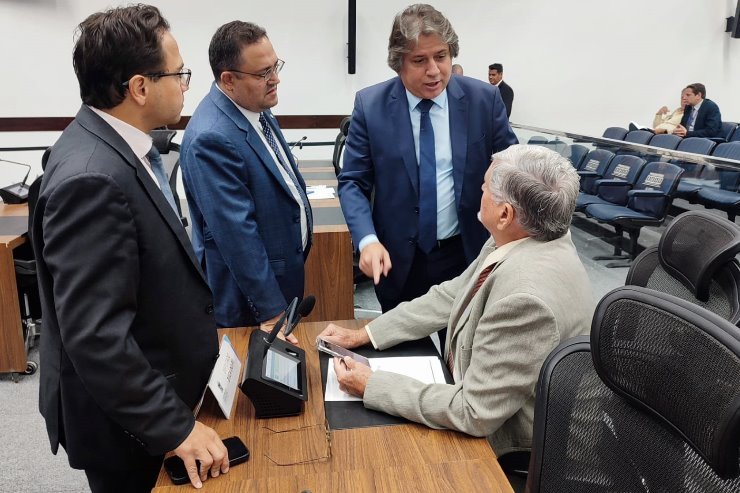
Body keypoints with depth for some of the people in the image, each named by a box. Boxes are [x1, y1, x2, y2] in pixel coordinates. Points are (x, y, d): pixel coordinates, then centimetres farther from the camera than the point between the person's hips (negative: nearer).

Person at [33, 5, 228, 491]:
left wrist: (195, 330, 13)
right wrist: (176, 427, -25)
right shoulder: (92, 179, -31)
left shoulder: (117, 143, -1)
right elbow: (95, 334, -31)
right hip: (126, 418, -8)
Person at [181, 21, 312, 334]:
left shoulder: (254, 106, 1)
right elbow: (238, 234, -27)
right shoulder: (211, 138, -27)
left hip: (285, 272, 8)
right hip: (250, 298, -8)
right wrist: (272, 312, -23)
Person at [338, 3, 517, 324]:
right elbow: (352, 181, -5)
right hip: (398, 259, 0)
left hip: (468, 254, 1)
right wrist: (367, 240, -21)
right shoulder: (370, 105, -7)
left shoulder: (484, 99, -5)